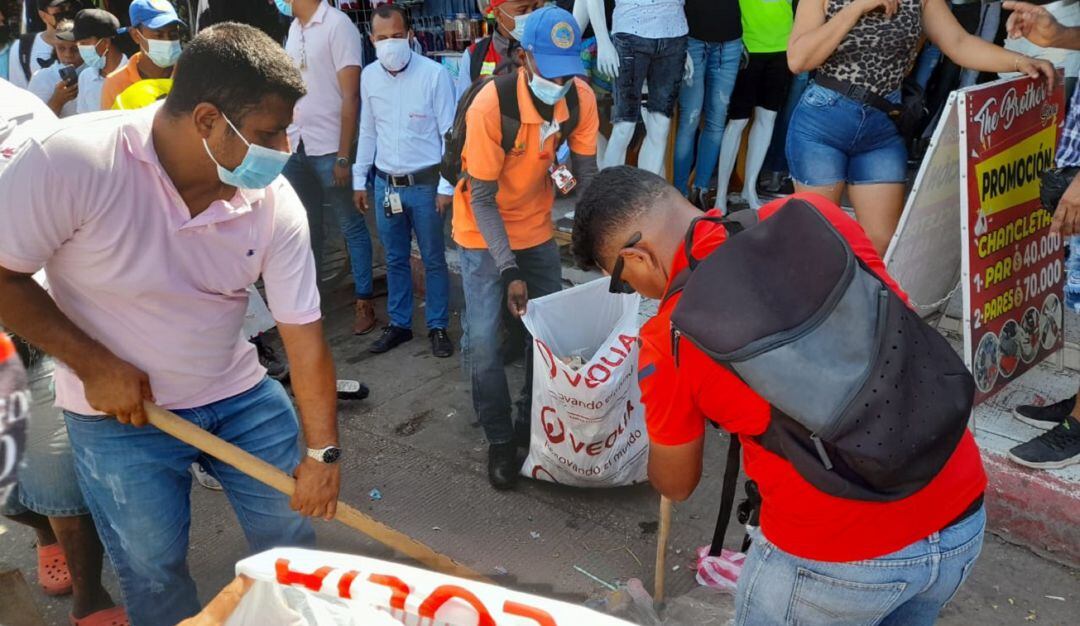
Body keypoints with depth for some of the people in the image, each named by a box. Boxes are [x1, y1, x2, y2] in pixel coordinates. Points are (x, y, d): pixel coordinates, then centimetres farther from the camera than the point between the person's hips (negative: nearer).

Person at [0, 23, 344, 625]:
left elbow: (304, 333, -13)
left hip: (240, 394, 3)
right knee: (155, 574, 9)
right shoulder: (72, 163, -26)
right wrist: (92, 364, -18)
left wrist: (323, 451, -9)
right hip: (119, 411, -2)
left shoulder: (275, 203, -17)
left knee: (291, 530, 12)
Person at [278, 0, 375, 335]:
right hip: (294, 146, 7)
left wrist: (343, 156, -15)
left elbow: (350, 97, -12)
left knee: (351, 227, 3)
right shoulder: (294, 28, 12)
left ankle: (365, 302, 11)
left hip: (328, 148, -7)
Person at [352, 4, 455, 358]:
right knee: (395, 259, 15)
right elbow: (367, 132, 12)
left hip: (425, 183, -4)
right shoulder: (369, 76, 3)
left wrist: (446, 186, -11)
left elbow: (450, 133, -9)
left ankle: (438, 327, 21)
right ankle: (399, 324, 29)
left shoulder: (434, 74, -12)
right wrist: (359, 180, 12)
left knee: (433, 260, 8)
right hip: (386, 183, 4)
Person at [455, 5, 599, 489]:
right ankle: (500, 440, 12)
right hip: (483, 231, -4)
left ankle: (536, 425, 28)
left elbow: (587, 172, -8)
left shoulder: (581, 98, -17)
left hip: (536, 227, 4)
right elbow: (482, 198, -24)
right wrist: (509, 271, -29)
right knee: (483, 339, -8)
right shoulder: (490, 105, -29)